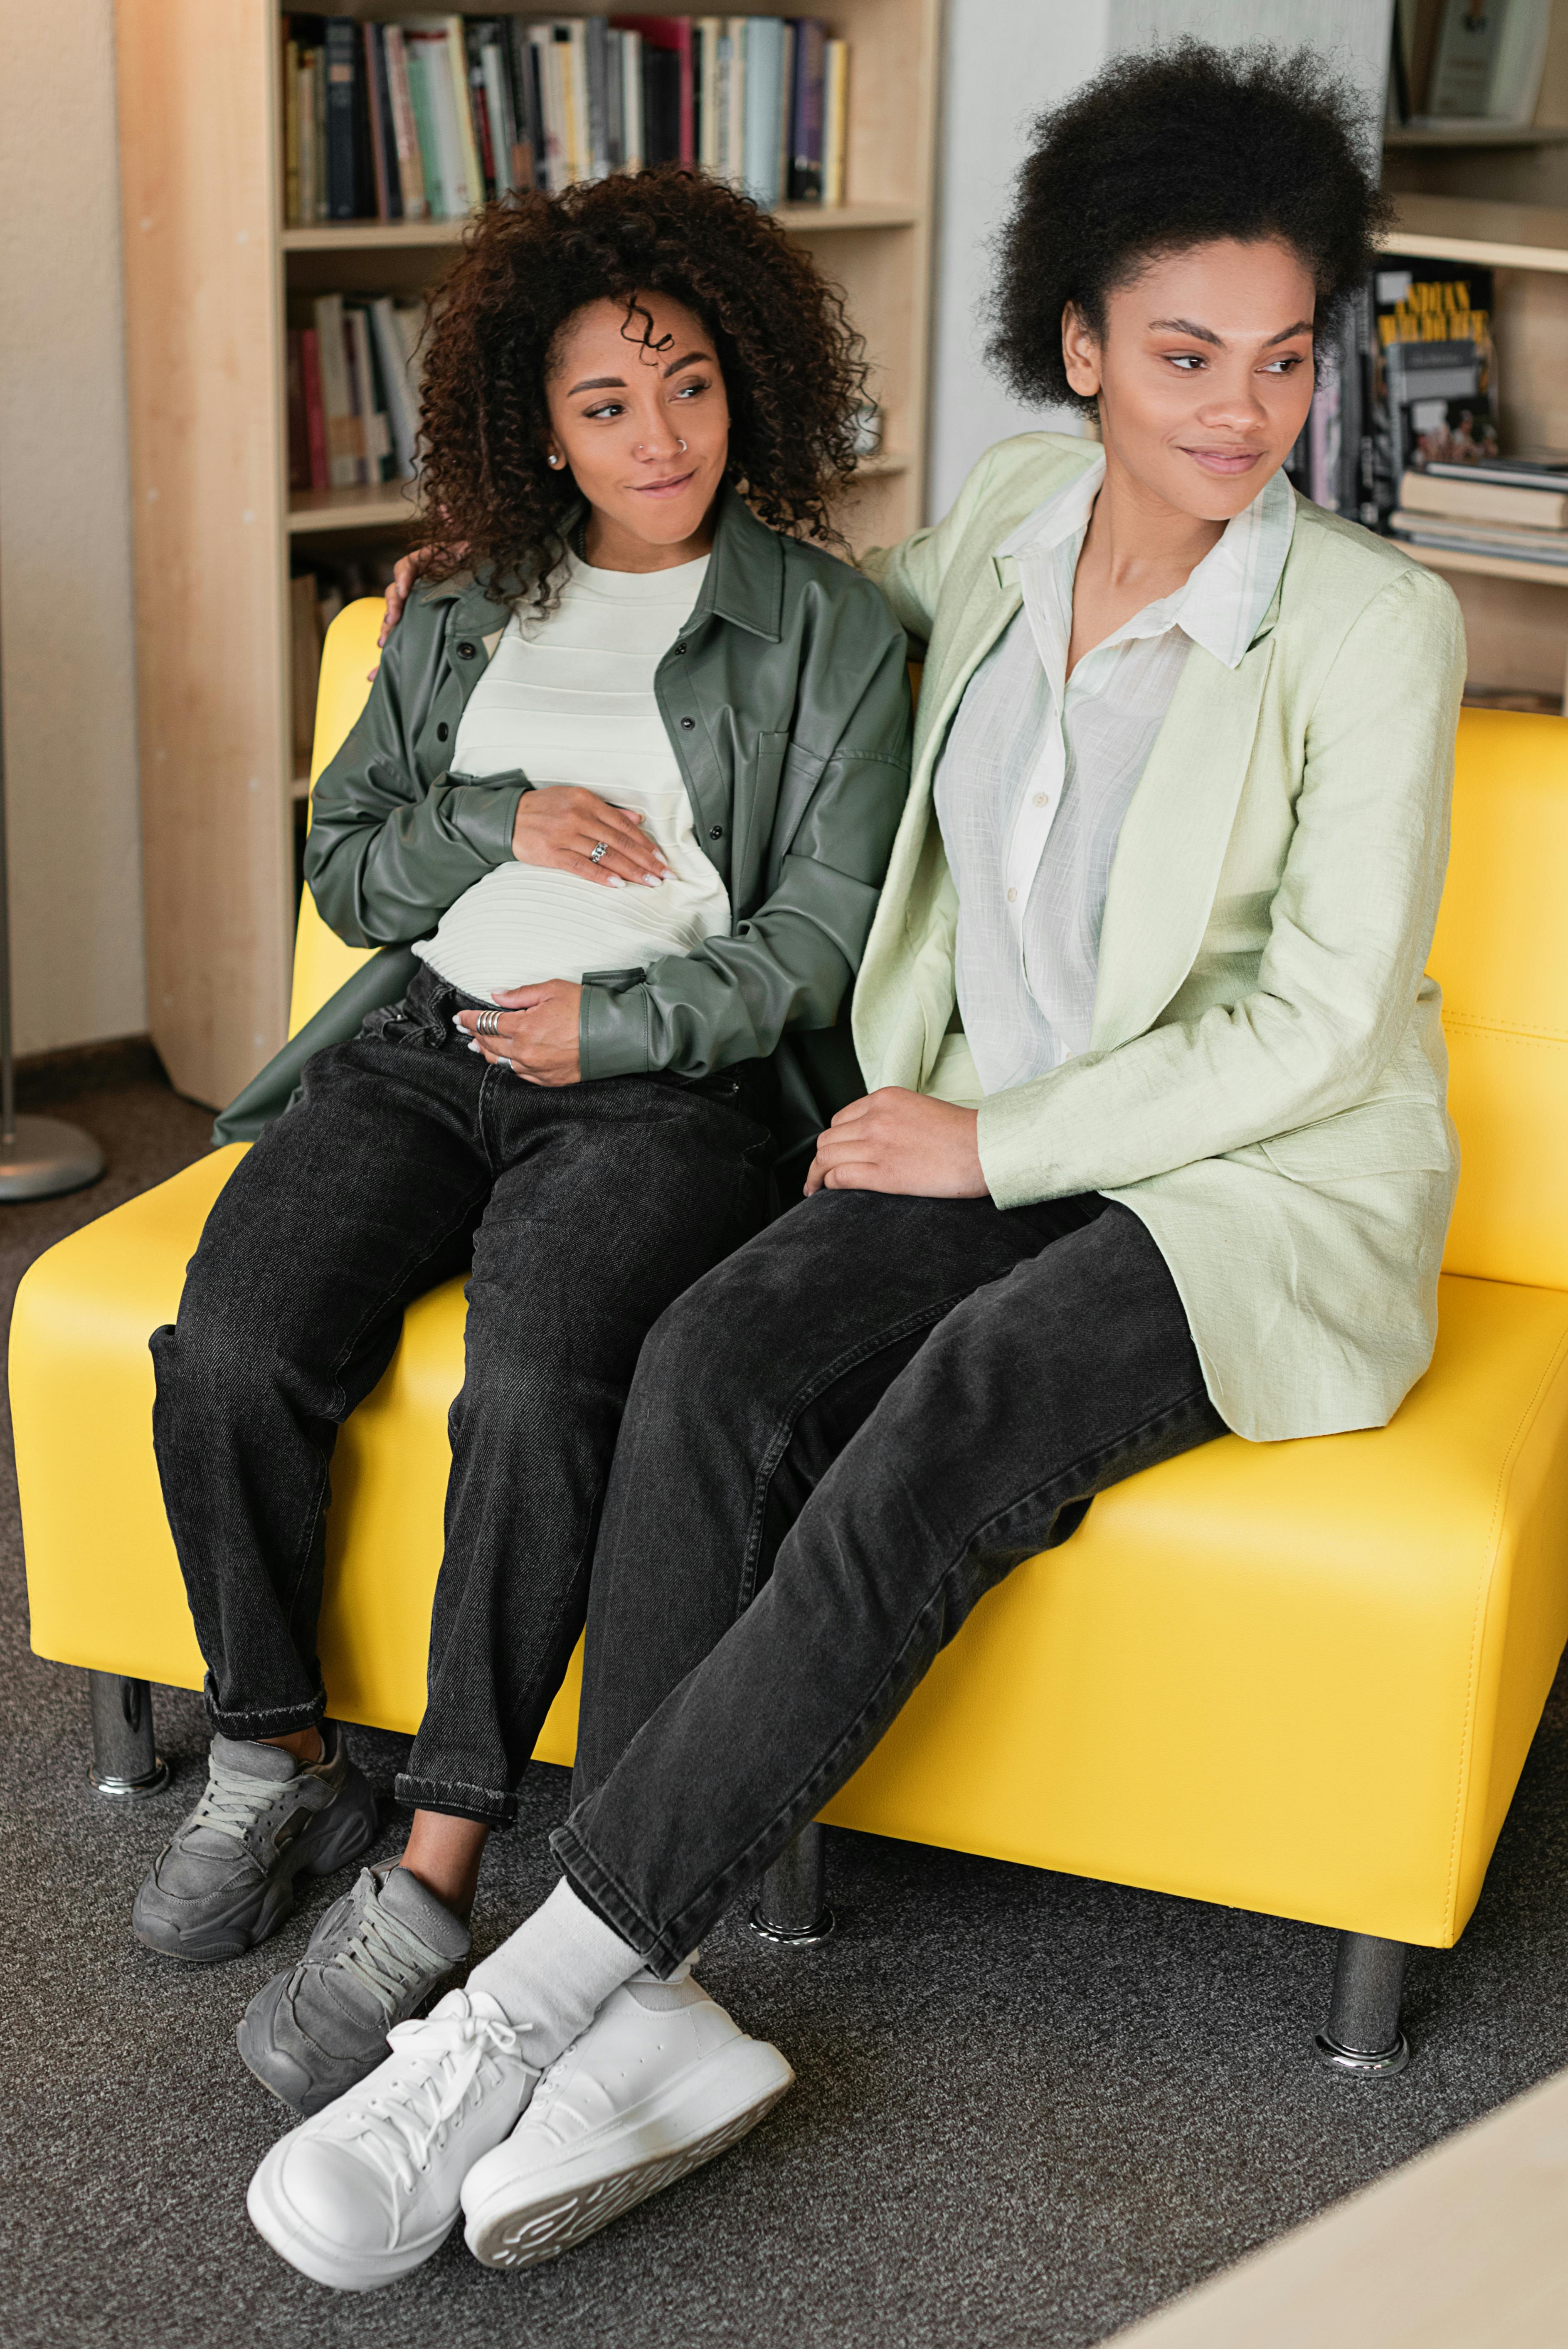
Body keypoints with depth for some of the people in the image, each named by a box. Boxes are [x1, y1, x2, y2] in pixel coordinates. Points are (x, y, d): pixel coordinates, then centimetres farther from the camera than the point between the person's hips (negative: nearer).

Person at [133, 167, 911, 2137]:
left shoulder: (829, 632, 6)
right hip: (430, 1051, 4)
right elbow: (339, 865, 18)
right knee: (232, 1347, -23)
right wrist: (498, 825, -1)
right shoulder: (460, 620, 18)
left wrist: (614, 1019, -10)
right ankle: (272, 1767, -1)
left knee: (536, 1388, -33)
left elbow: (822, 938, 0)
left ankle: (434, 1878, -24)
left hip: (673, 1082, -4)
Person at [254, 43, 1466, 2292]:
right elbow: (873, 592, 30)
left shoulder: (1376, 624, -12)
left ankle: (523, 2003, -28)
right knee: (714, 1362, -25)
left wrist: (998, 1142, -14)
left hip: (1264, 1194, -5)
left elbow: (1319, 1028, -13)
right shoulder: (1015, 508, 4)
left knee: (946, 1430, -33)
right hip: (995, 1139, 5)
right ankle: (651, 2023, -26)